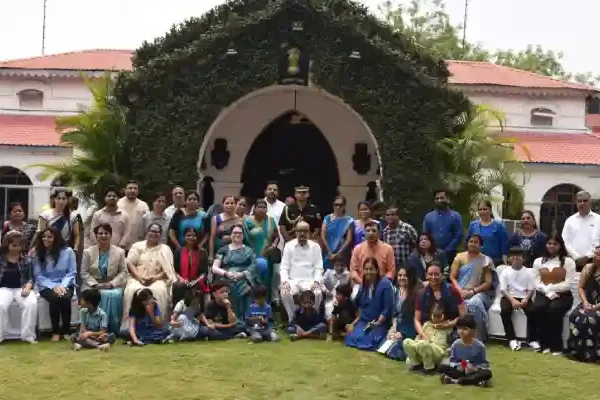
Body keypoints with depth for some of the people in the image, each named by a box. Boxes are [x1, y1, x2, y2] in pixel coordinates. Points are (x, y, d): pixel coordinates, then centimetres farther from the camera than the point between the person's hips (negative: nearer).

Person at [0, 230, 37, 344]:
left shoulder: (26, 260, 8)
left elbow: (31, 278, 7)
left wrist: (27, 287, -13)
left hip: (21, 288, 1)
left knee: (32, 303, -31)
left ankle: (28, 335, -21)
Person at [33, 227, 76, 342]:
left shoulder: (68, 251, -1)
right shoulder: (37, 254, 0)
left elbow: (72, 273, -1)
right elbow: (38, 276, -3)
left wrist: (63, 286, -17)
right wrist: (54, 286, -17)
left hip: (65, 285, 0)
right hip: (46, 286, 0)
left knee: (65, 297, -32)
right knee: (55, 298, -32)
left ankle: (66, 330, -13)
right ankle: (55, 331, -13)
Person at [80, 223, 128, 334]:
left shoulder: (119, 252, 4)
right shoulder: (88, 252, 3)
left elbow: (123, 271, 2)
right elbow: (84, 272, 1)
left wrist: (112, 283, -13)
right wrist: (95, 284, -14)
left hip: (112, 285, 1)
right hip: (93, 285, 0)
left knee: (116, 295, -33)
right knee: (102, 295, -34)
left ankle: (113, 329, -21)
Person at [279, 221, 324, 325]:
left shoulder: (315, 246, 8)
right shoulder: (289, 245, 8)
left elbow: (319, 268, 3)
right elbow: (284, 267, 4)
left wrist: (316, 281, -15)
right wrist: (285, 281, -15)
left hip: (309, 280, 0)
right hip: (292, 280, 0)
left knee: (317, 293, -32)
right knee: (285, 293, -32)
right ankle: (292, 319, -9)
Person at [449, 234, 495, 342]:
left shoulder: (486, 260, 5)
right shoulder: (459, 257, 10)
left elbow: (489, 282, -1)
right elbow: (452, 277, 5)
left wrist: (472, 291, -14)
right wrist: (460, 291, -12)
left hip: (478, 292, -1)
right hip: (461, 292, 2)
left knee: (474, 303, -36)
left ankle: (478, 338, -23)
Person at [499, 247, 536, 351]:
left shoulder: (528, 272, 4)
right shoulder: (506, 272, 1)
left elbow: (531, 289, 2)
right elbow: (503, 290, -5)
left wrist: (526, 299, -18)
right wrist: (512, 300, -20)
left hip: (523, 297, 1)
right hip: (509, 297, -1)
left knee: (532, 311, -28)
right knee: (504, 311, -31)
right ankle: (512, 339, -20)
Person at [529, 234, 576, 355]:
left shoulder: (568, 261, 5)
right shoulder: (538, 261, 14)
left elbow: (568, 284, -4)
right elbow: (537, 283, 5)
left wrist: (550, 287, -12)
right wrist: (548, 292, -13)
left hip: (562, 295, -2)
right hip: (543, 294, 2)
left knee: (554, 309, -34)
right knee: (537, 308, -31)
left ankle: (556, 345, -23)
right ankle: (544, 343, -21)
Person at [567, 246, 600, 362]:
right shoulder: (588, 268, 7)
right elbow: (581, 288, 8)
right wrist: (585, 302, -8)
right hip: (588, 304, 4)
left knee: (590, 319, -32)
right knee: (575, 316, -25)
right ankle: (576, 351, -17)